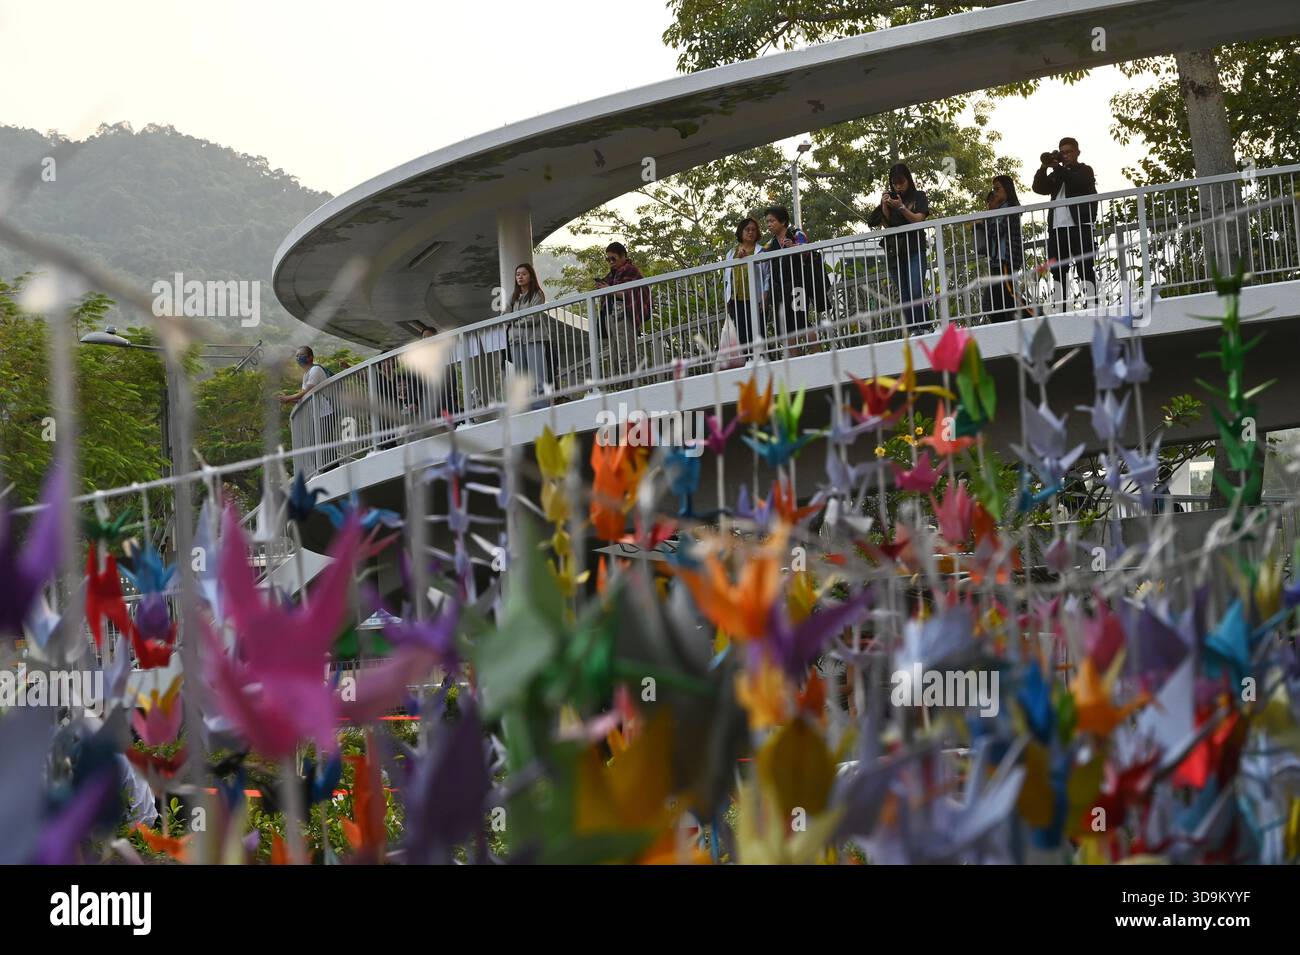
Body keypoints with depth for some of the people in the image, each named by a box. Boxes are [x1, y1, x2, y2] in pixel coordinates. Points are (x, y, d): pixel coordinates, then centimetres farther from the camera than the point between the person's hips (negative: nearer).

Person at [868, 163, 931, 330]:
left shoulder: (918, 196, 7)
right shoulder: (890, 198, 13)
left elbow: (918, 219, -5)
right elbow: (886, 224, 5)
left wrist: (901, 208, -18)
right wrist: (884, 206, -11)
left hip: (914, 251, -3)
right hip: (893, 252, 3)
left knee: (916, 292, -17)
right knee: (904, 297, 0)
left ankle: (925, 328, -14)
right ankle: (912, 333, 0)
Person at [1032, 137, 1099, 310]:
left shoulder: (1085, 170, 9)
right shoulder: (1056, 175, 23)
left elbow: (1079, 183, -13)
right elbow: (1038, 188, 10)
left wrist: (1058, 167, -10)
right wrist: (1044, 167, -2)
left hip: (1079, 227, -6)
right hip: (1058, 229, 6)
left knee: (1086, 270, -8)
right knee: (1058, 272, 2)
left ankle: (1092, 307, -12)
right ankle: (1060, 310, 3)